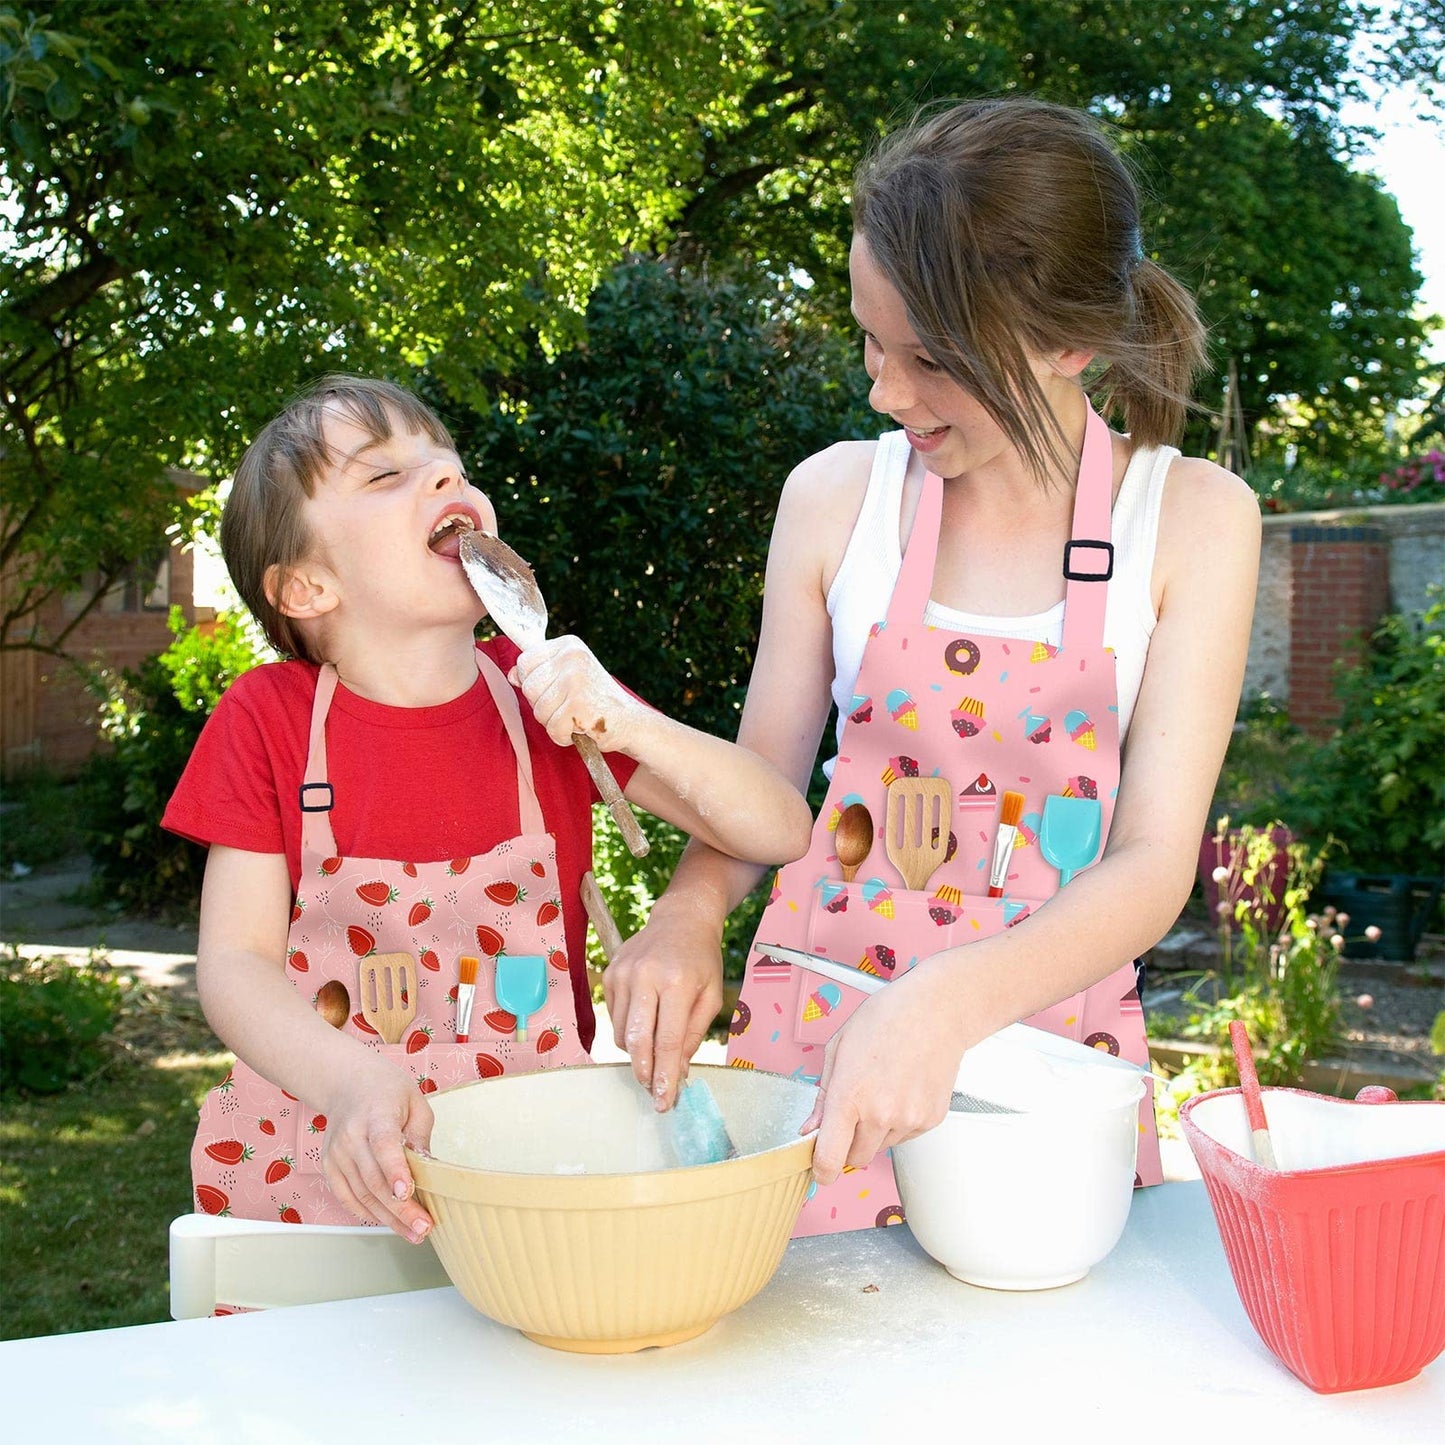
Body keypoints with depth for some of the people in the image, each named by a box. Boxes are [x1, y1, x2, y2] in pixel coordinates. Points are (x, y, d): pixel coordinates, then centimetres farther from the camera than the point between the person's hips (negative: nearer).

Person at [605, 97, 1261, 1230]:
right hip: (820, 1024, 1)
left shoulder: (1192, 518, -7)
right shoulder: (838, 497, -3)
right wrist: (690, 912, -16)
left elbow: (1154, 863, -12)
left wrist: (948, 1005, -27)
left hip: (1055, 1027, 0)